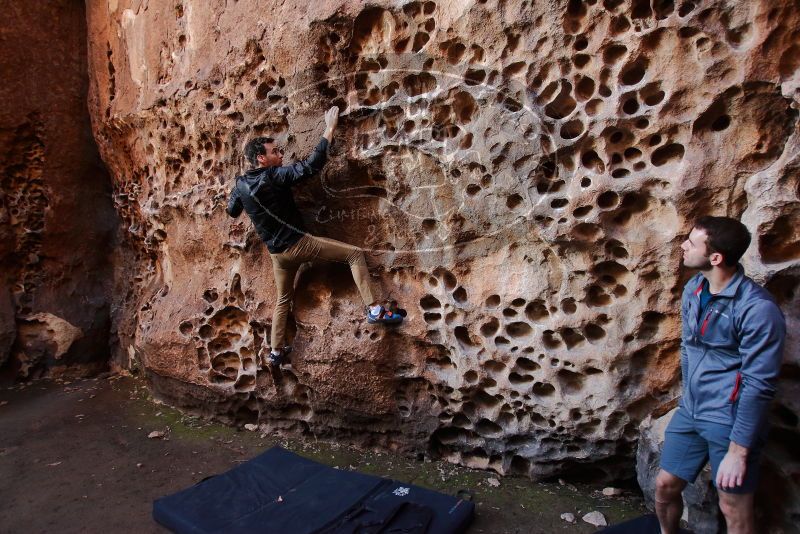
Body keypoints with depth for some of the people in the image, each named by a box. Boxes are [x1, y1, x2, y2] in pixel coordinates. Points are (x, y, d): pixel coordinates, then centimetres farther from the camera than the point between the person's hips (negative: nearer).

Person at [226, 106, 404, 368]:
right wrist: (330, 129, -17)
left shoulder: (240, 184, 4)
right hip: (298, 243, -7)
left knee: (283, 299, 25)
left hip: (277, 253, 7)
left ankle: (276, 351, 29)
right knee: (355, 253, -4)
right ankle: (373, 309, -14)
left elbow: (232, 211, 21)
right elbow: (311, 165, -23)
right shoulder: (274, 176, -16)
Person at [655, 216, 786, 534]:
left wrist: (738, 451, -17)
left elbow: (759, 386, -19)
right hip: (689, 411, 7)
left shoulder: (757, 309, -21)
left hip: (730, 420, -6)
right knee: (665, 485, 14)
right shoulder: (693, 289, 2)